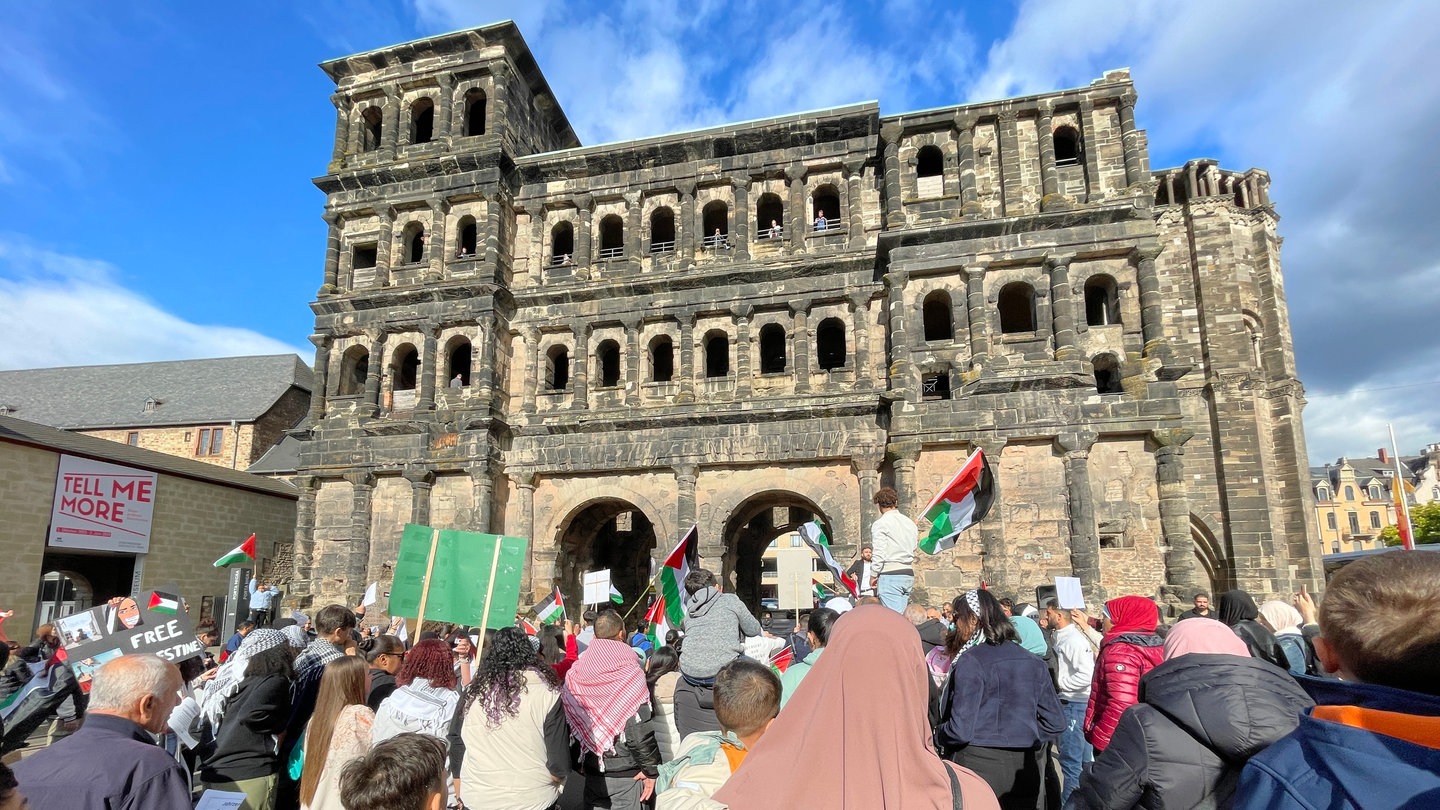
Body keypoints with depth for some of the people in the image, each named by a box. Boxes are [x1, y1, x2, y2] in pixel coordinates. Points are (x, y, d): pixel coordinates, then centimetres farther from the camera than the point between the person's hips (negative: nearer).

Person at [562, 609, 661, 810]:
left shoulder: (576, 673, -1)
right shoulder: (629, 673, -17)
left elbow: (573, 723, 6)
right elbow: (639, 728, -20)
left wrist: (578, 762, 17)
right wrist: (651, 769, -11)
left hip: (592, 769, 5)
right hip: (624, 772, -5)